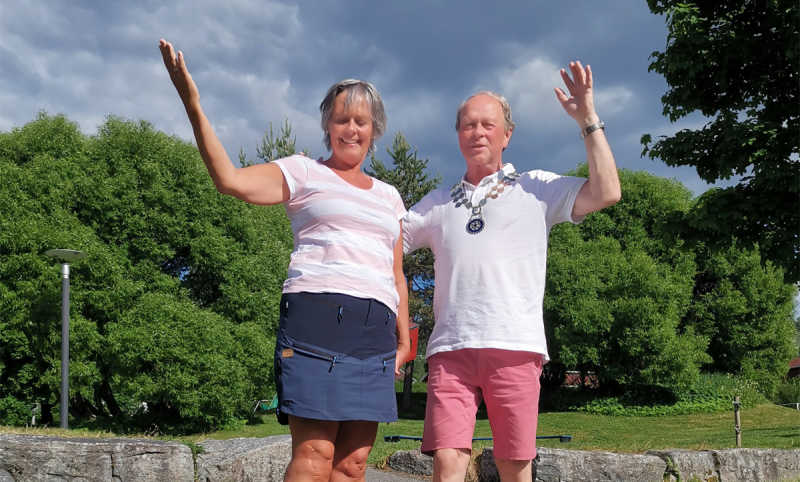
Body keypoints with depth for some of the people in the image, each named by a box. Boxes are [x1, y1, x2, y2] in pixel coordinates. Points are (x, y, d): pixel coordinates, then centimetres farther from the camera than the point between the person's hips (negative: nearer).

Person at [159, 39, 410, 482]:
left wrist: (403, 336, 17)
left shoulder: (388, 197, 25)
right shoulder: (304, 174, 10)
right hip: (318, 313, -5)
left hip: (376, 329, 5)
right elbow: (230, 180, -6)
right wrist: (192, 105, -14)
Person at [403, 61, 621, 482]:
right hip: (451, 348, 2)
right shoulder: (438, 203, 22)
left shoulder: (536, 189, 12)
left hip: (514, 346, -2)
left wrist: (588, 120, 0)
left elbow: (606, 193, 0)